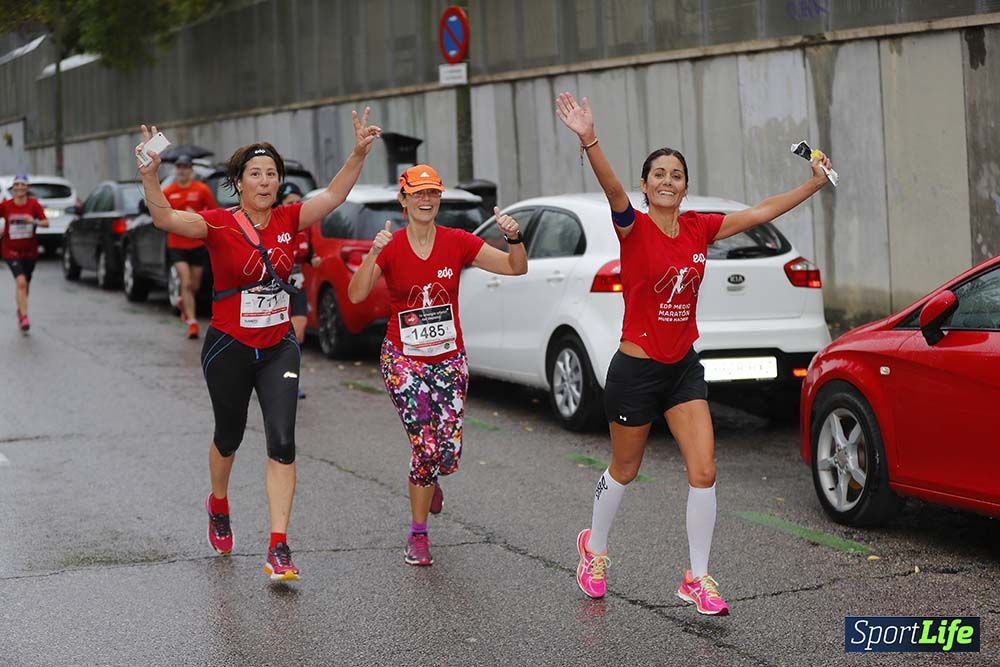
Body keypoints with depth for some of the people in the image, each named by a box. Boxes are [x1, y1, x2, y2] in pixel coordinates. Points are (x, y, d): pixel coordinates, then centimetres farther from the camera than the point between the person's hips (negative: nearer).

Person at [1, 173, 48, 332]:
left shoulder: (34, 204, -6)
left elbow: (46, 223, -11)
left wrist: (35, 221, -29)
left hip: (30, 251, 2)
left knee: (24, 285, 16)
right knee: (21, 282, -21)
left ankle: (20, 310, 43)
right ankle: (24, 317, -19)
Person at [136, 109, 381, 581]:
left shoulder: (287, 220, -1)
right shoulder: (220, 224, -12)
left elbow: (333, 196, 0)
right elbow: (165, 218, -26)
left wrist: (358, 154, -13)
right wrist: (149, 176, -42)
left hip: (278, 349, 2)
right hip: (229, 348, -2)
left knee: (282, 443, -11)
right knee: (229, 437, 18)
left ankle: (278, 550, -11)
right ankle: (218, 505, 51)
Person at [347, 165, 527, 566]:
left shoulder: (457, 243, -3)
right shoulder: (390, 246, -7)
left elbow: (516, 268, -6)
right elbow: (356, 295, -20)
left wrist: (514, 239, -26)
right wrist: (373, 254, -35)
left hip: (449, 359, 2)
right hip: (403, 359, -2)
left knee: (449, 453, -4)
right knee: (426, 446, -15)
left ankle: (426, 480, 35)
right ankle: (418, 534, 4)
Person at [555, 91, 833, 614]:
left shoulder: (698, 228, 1)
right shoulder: (634, 227, -14)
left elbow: (759, 213, 8)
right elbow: (612, 189, -33)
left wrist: (814, 184, 6)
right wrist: (589, 141, -52)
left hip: (683, 368, 4)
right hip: (636, 369, -4)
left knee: (703, 473, -4)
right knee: (624, 471, 13)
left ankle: (697, 579, 8)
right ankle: (594, 547, 39)